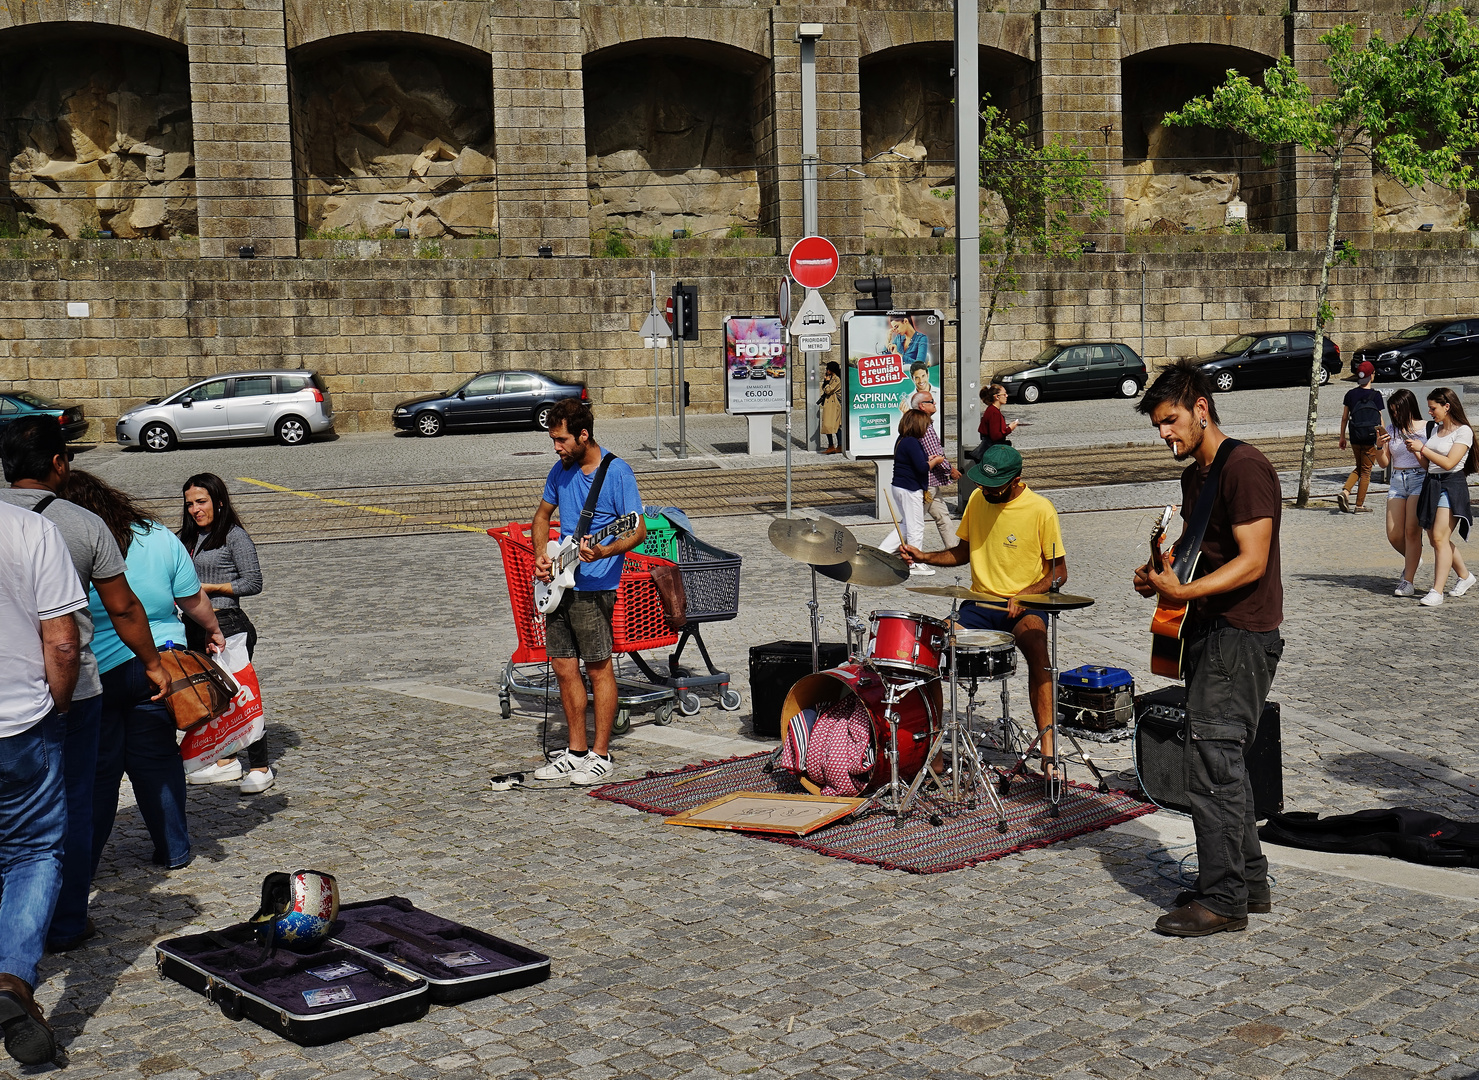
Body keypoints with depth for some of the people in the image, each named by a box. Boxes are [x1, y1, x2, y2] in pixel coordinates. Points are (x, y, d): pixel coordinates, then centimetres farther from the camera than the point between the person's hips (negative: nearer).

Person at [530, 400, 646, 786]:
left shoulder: (616, 472, -10)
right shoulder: (561, 471, 10)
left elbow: (638, 530, -11)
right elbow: (542, 515, 23)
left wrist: (605, 552, -29)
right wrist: (541, 554, 6)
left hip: (594, 586, -7)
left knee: (598, 668, -2)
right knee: (564, 667, 9)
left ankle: (601, 755, 7)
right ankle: (576, 751, 19)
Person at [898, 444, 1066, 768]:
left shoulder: (1041, 510, -9)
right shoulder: (977, 499, 5)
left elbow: (1058, 572, -4)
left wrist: (1023, 597, -20)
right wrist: (924, 557, 2)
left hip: (1024, 607, -4)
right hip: (980, 603, 4)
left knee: (1036, 647, -36)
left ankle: (1046, 746, -37)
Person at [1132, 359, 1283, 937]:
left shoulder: (1244, 468, -15)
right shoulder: (1195, 474, 16)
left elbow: (1252, 561, -21)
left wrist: (1184, 592, -29)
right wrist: (1161, 573, 7)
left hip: (1242, 635, -10)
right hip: (1208, 631, 10)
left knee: (1210, 760, -11)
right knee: (1220, 759, 14)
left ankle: (1223, 900, -6)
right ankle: (1249, 882, 23)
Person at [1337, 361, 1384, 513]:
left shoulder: (1350, 394, 1)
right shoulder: (1376, 395, -8)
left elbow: (1344, 417, 6)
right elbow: (1380, 419, -5)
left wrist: (1342, 437, 15)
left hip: (1355, 438, 4)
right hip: (1371, 438, -4)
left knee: (1359, 468, 20)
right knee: (1366, 471, 7)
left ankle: (1345, 491, -3)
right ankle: (1359, 505, 9)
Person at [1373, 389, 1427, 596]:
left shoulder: (1425, 429, 0)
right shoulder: (1391, 430, 11)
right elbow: (1384, 463, 12)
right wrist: (1379, 446, -6)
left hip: (1420, 479, -5)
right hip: (1397, 481, 5)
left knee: (1412, 530, -12)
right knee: (1393, 535, 0)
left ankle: (1407, 581, -9)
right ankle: (1413, 560, 31)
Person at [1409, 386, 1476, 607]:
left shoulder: (1463, 431, -8)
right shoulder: (1436, 429, 15)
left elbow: (1449, 463, -17)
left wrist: (1423, 448, -15)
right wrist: (1415, 452, 2)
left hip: (1451, 486, -8)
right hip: (1431, 485, 8)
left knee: (1440, 537, -15)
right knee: (1435, 539, 11)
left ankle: (1437, 591, -17)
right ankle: (1465, 576, 31)